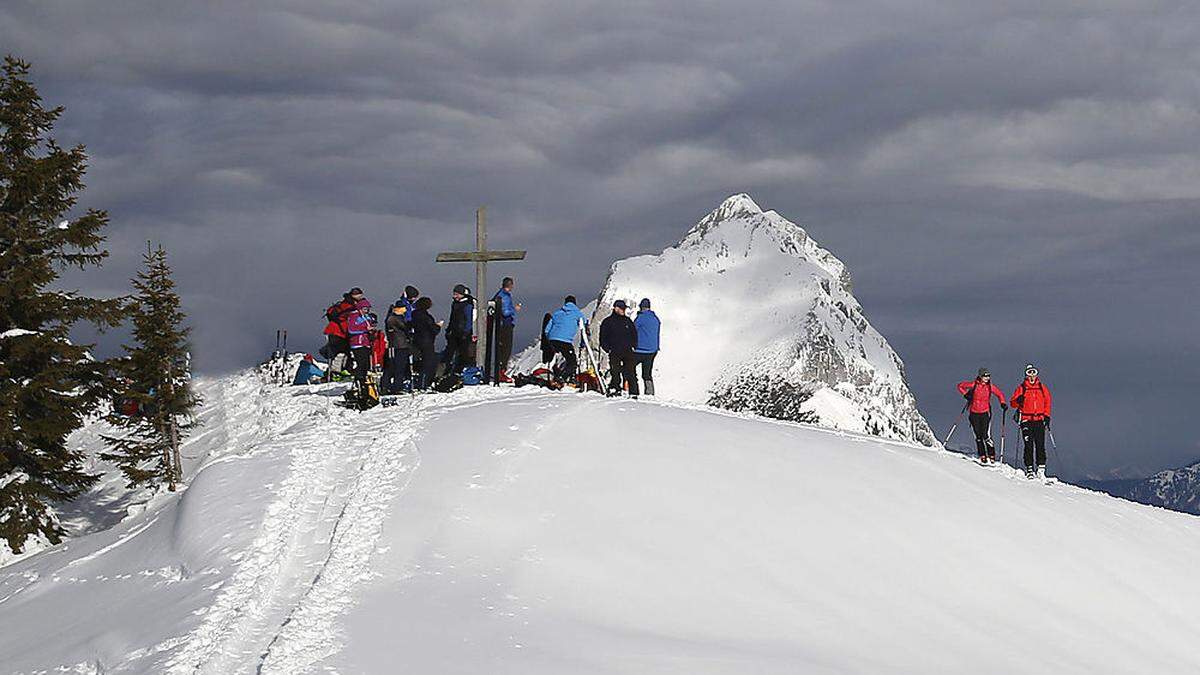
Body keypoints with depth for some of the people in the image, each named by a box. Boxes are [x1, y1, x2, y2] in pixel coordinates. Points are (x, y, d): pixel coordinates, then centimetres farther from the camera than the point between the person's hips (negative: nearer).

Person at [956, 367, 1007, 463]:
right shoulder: (974, 385, -4)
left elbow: (1000, 394, 12)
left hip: (985, 413, -1)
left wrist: (1003, 403, -3)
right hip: (974, 413, 1)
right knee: (978, 436, 5)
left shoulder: (990, 387, -1)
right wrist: (966, 394, -5)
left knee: (986, 436, -12)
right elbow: (960, 386, 7)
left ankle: (992, 456, -7)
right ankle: (982, 456, 13)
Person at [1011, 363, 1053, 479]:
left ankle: (1041, 469, -7)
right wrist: (1018, 401, -18)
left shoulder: (1042, 388, 11)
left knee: (1040, 445, -5)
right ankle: (1029, 469, -3)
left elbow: (1047, 402, 17)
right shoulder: (1021, 388, 6)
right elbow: (1013, 403, 4)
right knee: (1029, 446, -6)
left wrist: (1047, 416, 7)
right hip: (1026, 420, -1)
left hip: (1039, 420, 1)